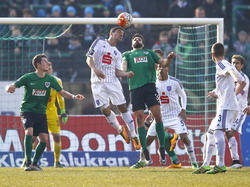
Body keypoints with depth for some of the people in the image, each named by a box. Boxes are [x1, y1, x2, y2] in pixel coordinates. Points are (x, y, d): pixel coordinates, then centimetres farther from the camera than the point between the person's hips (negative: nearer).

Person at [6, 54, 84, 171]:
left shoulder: (50, 79, 4)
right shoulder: (28, 77, -7)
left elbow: (62, 92, 12)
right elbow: (11, 86, -6)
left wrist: (74, 97, -6)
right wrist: (9, 88, -31)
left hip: (41, 112, 4)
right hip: (27, 111, -4)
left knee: (44, 139, -7)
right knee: (29, 131, -27)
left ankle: (35, 163, 11)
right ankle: (28, 163, -24)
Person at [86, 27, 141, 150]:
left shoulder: (117, 53, 20)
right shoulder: (99, 42, 7)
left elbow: (117, 72, 11)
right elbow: (89, 58, -1)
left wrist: (126, 74, -10)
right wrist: (95, 70, -19)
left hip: (113, 82, 4)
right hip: (98, 83, -4)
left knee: (123, 107, -3)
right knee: (105, 110, -6)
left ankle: (133, 136, 2)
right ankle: (120, 130, 17)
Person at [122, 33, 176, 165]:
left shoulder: (149, 53, 26)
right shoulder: (127, 54, 24)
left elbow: (162, 63, 19)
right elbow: (124, 63, 6)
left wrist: (169, 59, -3)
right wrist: (124, 72, -16)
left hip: (149, 85, 0)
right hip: (135, 88, 0)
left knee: (157, 115, -11)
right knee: (139, 118, -4)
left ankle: (162, 149, -4)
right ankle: (145, 152, 0)